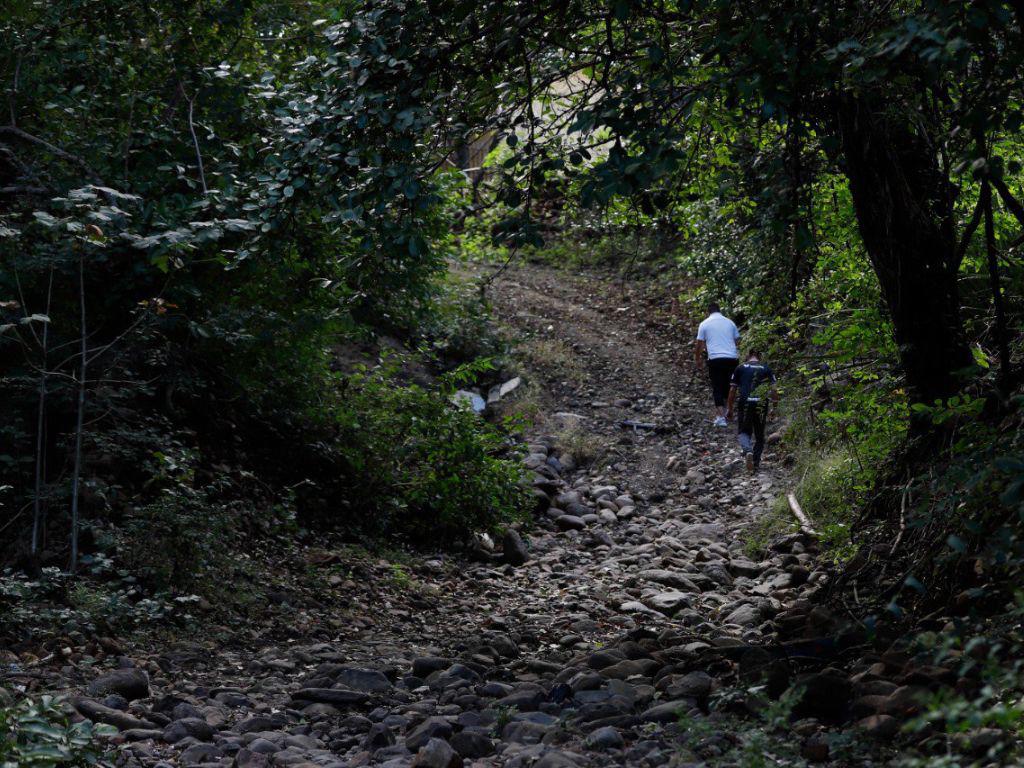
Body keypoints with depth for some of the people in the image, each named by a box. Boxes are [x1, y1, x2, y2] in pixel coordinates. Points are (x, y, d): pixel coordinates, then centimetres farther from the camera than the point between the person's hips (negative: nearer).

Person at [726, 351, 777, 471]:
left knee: (743, 432, 10)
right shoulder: (767, 369, 10)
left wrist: (730, 409, 14)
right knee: (759, 435, 16)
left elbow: (732, 390, 6)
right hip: (761, 405, 1)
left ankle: (748, 451, -19)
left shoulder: (740, 369, 9)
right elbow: (774, 392, 4)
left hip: (744, 404, -1)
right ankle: (756, 463, 14)